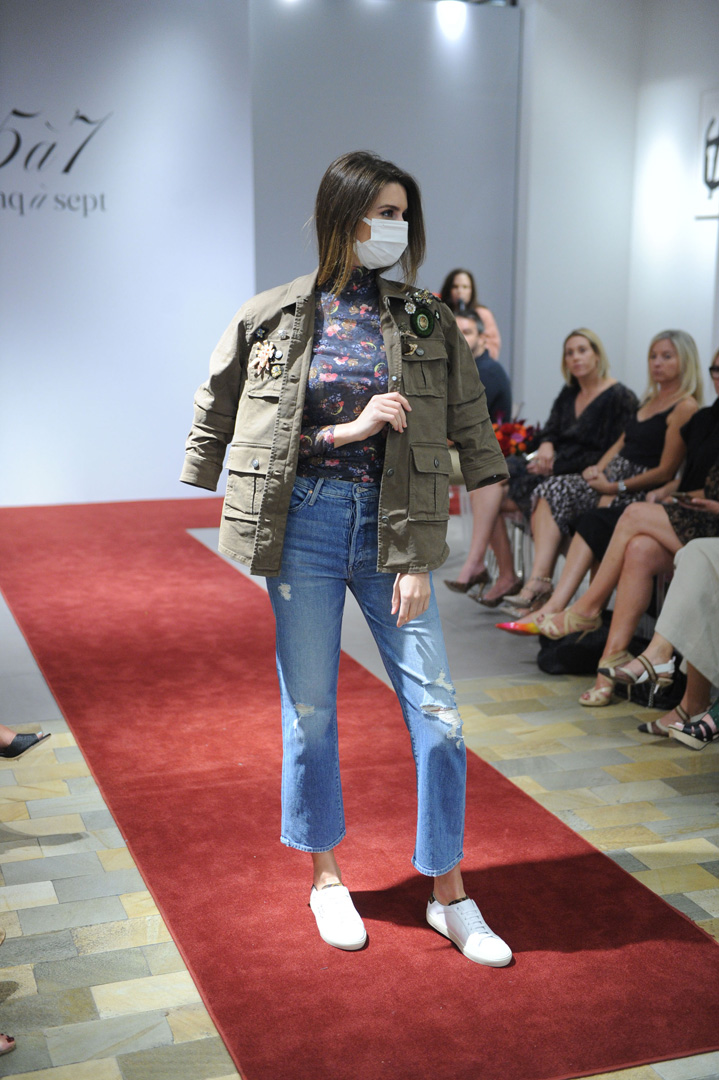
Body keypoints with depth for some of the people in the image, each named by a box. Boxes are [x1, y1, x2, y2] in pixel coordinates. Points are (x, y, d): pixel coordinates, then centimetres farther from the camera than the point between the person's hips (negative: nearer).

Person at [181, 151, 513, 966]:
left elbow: (467, 436, 0)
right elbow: (218, 418, 4)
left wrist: (418, 558, -7)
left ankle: (448, 894, 16)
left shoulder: (428, 323, 3)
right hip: (305, 524, -1)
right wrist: (352, 428, -8)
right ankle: (325, 876, 29)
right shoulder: (271, 319, 0)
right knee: (310, 710, 7)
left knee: (436, 711, -1)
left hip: (390, 529, 1)